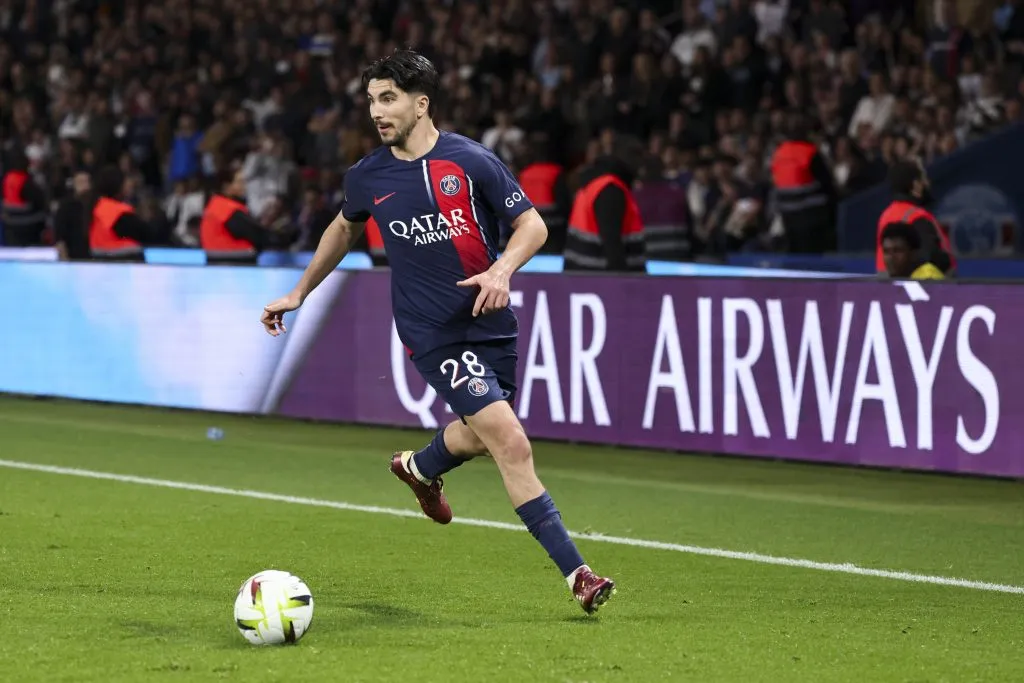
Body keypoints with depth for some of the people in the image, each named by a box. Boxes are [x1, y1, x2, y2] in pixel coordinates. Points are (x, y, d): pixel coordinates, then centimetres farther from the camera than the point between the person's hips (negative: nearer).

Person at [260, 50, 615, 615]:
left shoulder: (471, 161, -8)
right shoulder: (367, 177, -1)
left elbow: (532, 224, -3)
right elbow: (344, 229, 20)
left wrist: (501, 269, -21)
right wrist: (299, 293, 25)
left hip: (491, 322, 2)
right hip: (433, 333, -2)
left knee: (479, 436, 21)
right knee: (512, 444, -15)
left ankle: (420, 467, 57)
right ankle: (576, 573, -12)